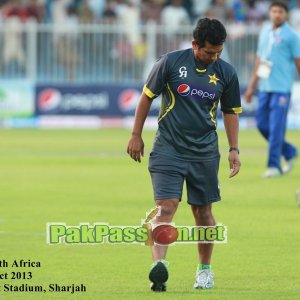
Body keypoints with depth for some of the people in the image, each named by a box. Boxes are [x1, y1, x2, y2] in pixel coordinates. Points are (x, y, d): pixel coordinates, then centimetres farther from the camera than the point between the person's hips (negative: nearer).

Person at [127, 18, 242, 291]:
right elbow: (147, 96, 3)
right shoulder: (171, 62, -7)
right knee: (166, 206, -16)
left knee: (203, 211, 9)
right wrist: (136, 135, 5)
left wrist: (234, 150, 7)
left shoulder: (226, 73, 1)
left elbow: (231, 112, 13)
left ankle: (205, 269, 26)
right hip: (168, 149, -2)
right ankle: (159, 265, -27)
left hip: (205, 153, 3)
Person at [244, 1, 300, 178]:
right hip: (265, 88, 7)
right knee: (262, 124, 7)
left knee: (276, 128, -8)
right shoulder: (265, 32, 14)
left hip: (281, 88, -7)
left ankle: (274, 166, -1)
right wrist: (252, 86, 21)